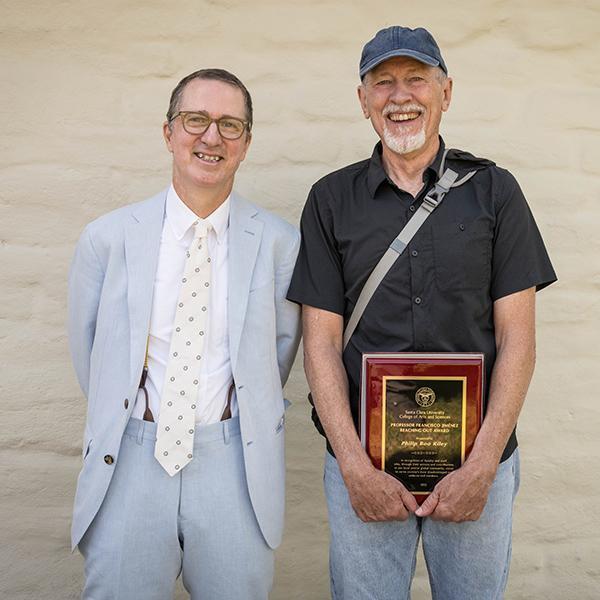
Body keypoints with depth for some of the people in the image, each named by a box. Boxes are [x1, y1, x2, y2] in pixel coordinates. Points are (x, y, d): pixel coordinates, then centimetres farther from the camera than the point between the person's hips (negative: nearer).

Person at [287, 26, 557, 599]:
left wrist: (482, 466, -10)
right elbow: (321, 341, -2)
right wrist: (355, 467, -10)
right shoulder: (332, 199, 2)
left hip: (477, 460, 0)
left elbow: (516, 337, -3)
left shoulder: (493, 191, 1)